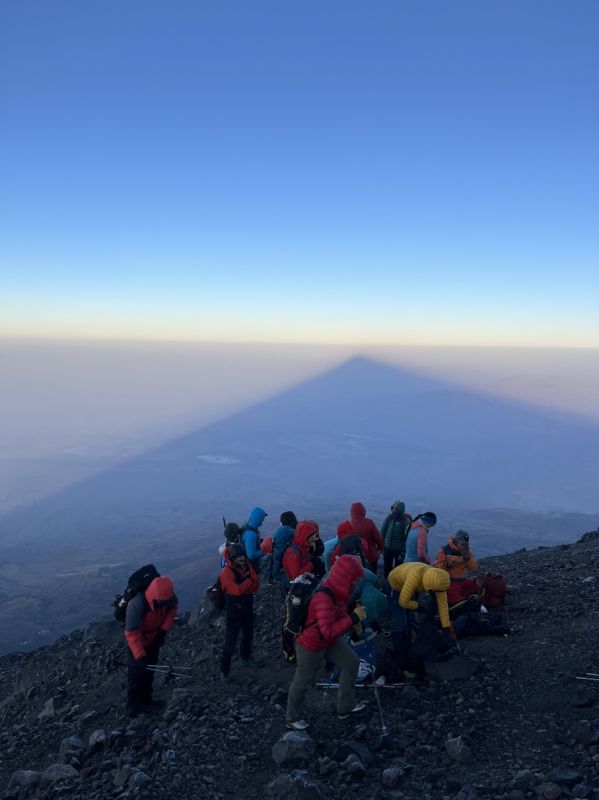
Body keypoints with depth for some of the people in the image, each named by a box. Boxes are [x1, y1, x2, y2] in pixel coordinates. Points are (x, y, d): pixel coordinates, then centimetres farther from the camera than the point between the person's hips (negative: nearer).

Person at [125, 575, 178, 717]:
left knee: (150, 669, 19)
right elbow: (131, 633, -39)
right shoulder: (137, 604, -43)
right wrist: (140, 656, -42)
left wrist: (164, 630, -15)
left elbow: (172, 609, -5)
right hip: (137, 639, -5)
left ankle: (146, 699, 37)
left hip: (154, 637, 5)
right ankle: (133, 706, 18)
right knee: (137, 671, 1)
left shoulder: (167, 595, -28)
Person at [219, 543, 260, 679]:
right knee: (230, 641, -2)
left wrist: (243, 588, -23)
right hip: (234, 611, -7)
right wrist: (249, 581, -18)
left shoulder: (246, 566, -3)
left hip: (247, 608, 7)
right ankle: (224, 670, 12)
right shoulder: (227, 572, -23)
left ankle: (245, 657, 46)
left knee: (248, 635, 23)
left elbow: (256, 585, -5)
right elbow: (237, 590, -31)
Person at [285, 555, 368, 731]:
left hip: (331, 641, 9)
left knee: (351, 663, 13)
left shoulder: (337, 591, -9)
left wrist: (353, 619, -6)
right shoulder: (324, 597, -38)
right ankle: (291, 719, 35)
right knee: (302, 682, 11)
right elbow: (328, 631, -42)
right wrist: (353, 619, -37)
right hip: (311, 645, -8)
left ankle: (345, 708, 31)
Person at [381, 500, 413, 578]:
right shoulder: (389, 517, -8)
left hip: (399, 550, -3)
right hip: (387, 548, 4)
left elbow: (406, 538, -15)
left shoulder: (406, 521, -19)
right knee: (386, 568, 16)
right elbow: (383, 532, 2)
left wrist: (402, 553, -13)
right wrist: (381, 544, 3)